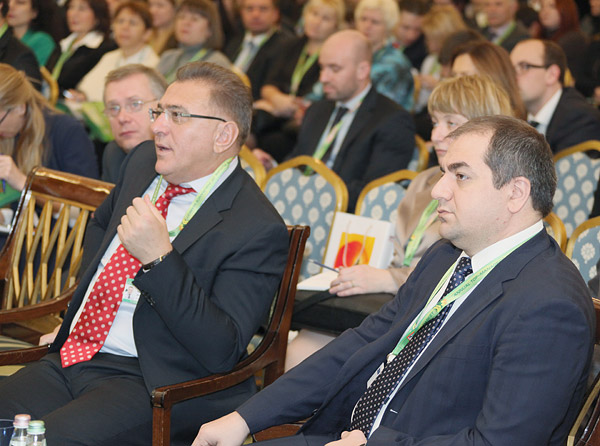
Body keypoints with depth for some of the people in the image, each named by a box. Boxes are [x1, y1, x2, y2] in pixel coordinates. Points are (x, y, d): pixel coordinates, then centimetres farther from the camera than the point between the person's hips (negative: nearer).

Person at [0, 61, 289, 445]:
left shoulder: (259, 231, -14)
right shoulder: (143, 163, 11)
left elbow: (222, 352, -21)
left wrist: (158, 259, -28)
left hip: (154, 384, -7)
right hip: (71, 357, 7)